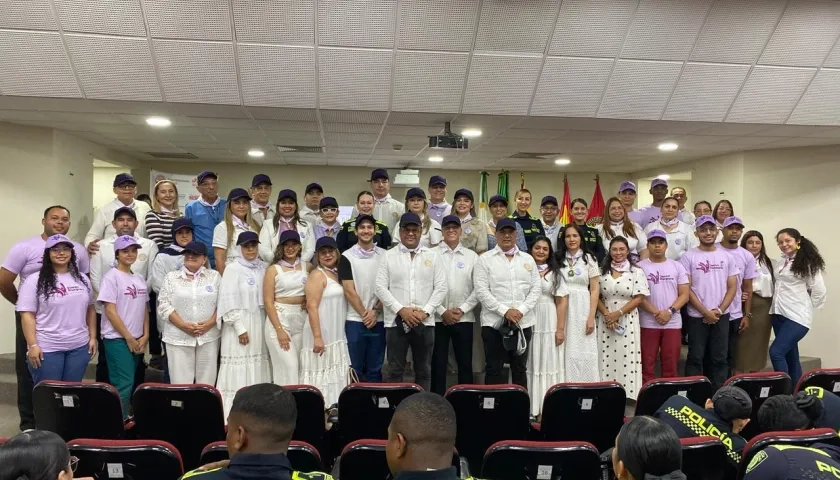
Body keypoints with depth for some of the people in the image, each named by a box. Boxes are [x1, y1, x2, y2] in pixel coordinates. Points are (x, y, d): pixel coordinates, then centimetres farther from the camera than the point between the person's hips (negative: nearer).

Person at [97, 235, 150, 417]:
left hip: (137, 340, 7)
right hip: (117, 339, -7)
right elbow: (110, 311, -13)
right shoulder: (112, 277, -8)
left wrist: (145, 336, 3)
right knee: (124, 384, -10)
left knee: (130, 383, 9)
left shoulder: (140, 279, 12)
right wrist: (128, 338, -13)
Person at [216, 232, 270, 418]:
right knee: (239, 368, -5)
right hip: (240, 322, -5)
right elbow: (229, 301, -11)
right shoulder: (233, 269, -6)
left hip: (260, 322, 5)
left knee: (258, 367, 6)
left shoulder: (264, 268, 10)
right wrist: (240, 328, -14)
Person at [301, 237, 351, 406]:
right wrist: (317, 337, -22)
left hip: (337, 335, 8)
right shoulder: (317, 275, -9)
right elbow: (312, 307, -16)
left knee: (336, 376, 10)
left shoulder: (338, 274, 14)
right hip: (322, 335, -8)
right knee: (321, 375, -5)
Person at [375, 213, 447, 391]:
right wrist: (401, 310, -12)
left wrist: (425, 311, -10)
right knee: (395, 370, 4)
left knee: (424, 371, 10)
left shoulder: (433, 256, 6)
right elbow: (381, 287, -3)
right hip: (396, 321, -1)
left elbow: (441, 287, 1)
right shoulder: (389, 256, 3)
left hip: (425, 322, 1)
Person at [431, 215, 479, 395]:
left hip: (464, 318, 1)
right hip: (438, 318, -1)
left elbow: (478, 288, 2)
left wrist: (462, 309, -8)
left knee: (465, 363, 7)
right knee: (438, 363, 5)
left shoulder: (472, 256, 6)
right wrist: (442, 311, -10)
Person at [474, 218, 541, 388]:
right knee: (493, 369, 2)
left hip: (523, 323, 3)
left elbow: (536, 288, 5)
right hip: (494, 322, -3)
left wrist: (521, 310, -9)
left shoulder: (528, 259, 11)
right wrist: (504, 311, -15)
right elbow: (481, 291, -8)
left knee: (520, 368, 11)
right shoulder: (485, 259, 0)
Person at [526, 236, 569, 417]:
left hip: (549, 325, 1)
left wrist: (560, 328, -5)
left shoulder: (554, 273, 7)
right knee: (531, 365, 4)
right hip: (527, 323, -1)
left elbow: (562, 301, 2)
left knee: (549, 364, 6)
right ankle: (531, 408, 10)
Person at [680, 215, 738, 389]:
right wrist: (706, 312, -11)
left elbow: (732, 287, 5)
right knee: (696, 358, 2)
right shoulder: (688, 257, -4)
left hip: (721, 317, 3)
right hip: (697, 317, -3)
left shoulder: (726, 257, 7)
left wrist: (719, 310, -7)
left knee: (720, 358, 8)